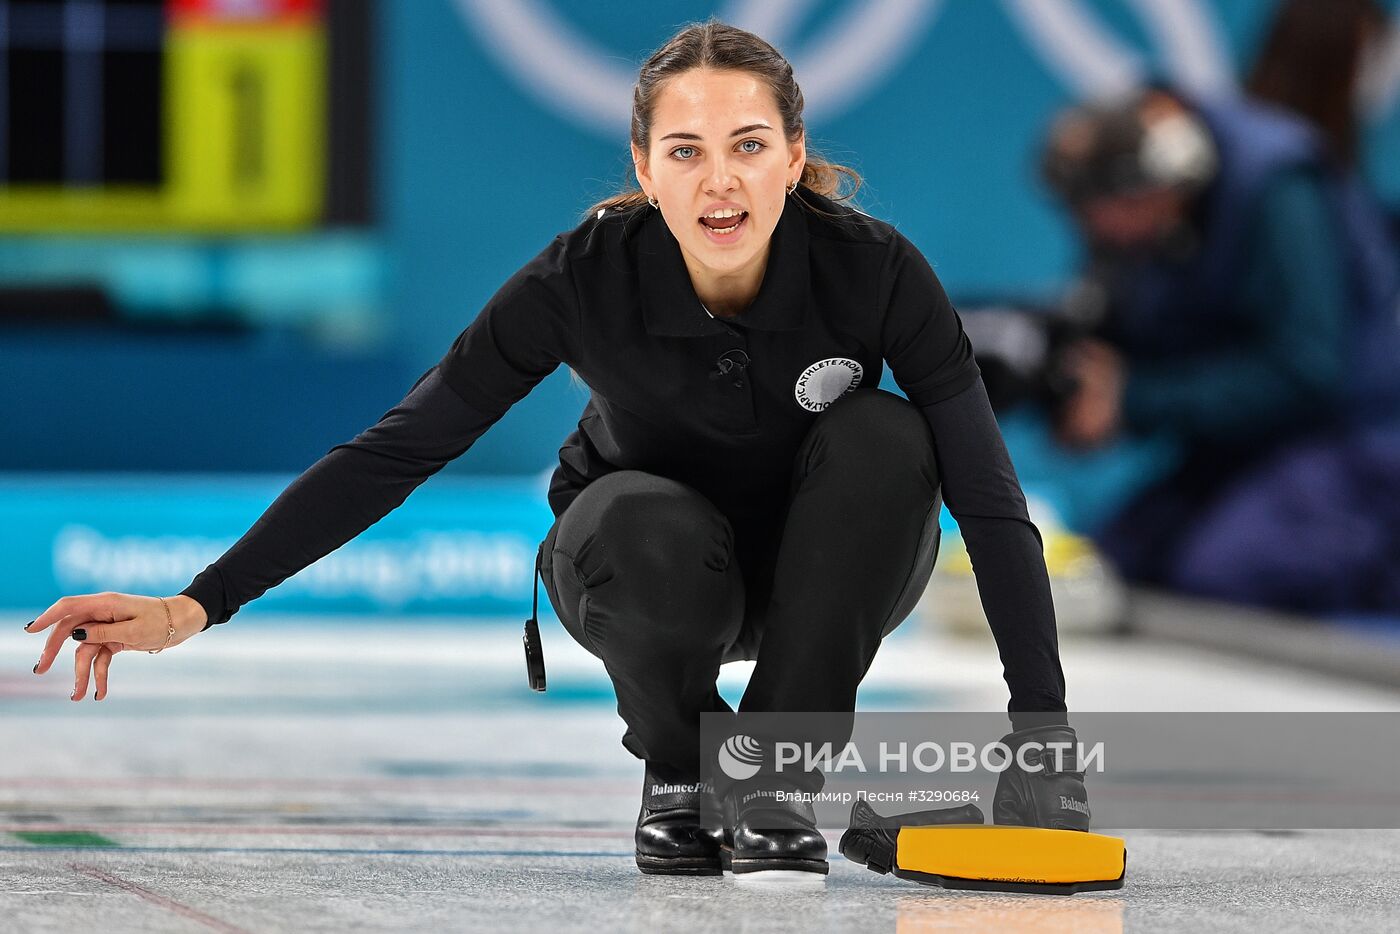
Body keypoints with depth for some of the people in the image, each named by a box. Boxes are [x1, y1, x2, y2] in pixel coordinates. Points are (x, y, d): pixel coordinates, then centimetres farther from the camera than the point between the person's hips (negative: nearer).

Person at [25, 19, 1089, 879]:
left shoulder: (873, 269, -27)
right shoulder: (585, 278, -27)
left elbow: (989, 498, -26)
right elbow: (399, 448, -23)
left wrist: (1041, 731, -35)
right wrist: (195, 606, -30)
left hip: (826, 573, 1)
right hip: (655, 573, -1)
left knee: (886, 436, -32)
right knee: (645, 527, -37)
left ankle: (775, 779, -16)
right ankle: (679, 772, -6)